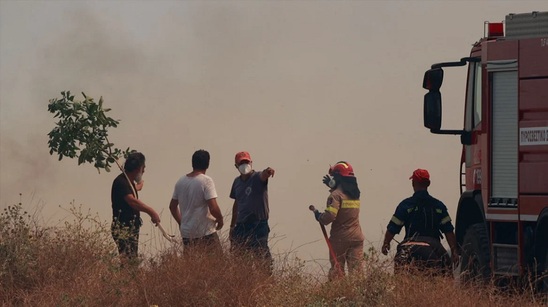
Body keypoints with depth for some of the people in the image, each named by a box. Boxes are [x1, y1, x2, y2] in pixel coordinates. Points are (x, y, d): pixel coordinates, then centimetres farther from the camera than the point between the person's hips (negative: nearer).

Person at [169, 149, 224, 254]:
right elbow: (213, 208, -17)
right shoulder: (206, 181, -11)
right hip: (205, 234, -6)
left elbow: (172, 206, 17)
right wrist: (220, 220, 1)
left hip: (186, 233, 6)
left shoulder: (181, 181, 8)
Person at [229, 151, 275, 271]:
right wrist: (232, 226, 24)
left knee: (262, 257, -8)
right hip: (241, 225, 6)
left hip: (258, 225, -6)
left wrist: (267, 171, -57)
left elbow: (263, 175, -32)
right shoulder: (237, 182, 12)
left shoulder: (257, 178, -7)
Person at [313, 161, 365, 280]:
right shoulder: (355, 193, 9)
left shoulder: (336, 195, -13)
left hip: (340, 239, -6)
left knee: (337, 270, 3)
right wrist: (332, 186, 37)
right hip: (356, 238, 6)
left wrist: (318, 216, -3)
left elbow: (329, 216, -22)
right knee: (356, 270, 3)